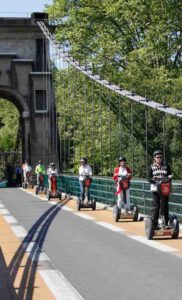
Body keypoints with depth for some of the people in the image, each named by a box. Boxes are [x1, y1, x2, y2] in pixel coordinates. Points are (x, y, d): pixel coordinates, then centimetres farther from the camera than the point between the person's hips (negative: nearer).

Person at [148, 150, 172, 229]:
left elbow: (170, 177, 8)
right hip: (155, 189, -1)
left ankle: (166, 224, 10)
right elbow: (149, 178, -2)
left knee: (165, 206, 4)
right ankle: (154, 224, 4)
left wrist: (169, 177, -16)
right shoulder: (151, 167, 3)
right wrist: (153, 179, -24)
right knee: (156, 206, -1)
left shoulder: (166, 166, 7)